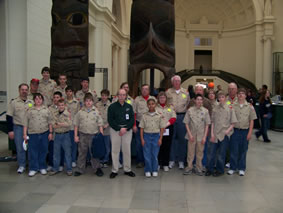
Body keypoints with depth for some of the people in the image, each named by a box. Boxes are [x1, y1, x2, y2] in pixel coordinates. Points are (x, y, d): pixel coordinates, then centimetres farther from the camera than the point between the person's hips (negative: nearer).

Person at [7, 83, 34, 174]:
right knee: (20, 148, 1)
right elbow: (9, 117, -2)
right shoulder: (13, 102, -1)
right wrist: (10, 130, -7)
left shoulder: (32, 102, 7)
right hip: (18, 127, -2)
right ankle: (21, 165, 13)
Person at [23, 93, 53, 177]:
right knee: (33, 152, 3)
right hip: (33, 134, -1)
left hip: (44, 134, 1)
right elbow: (25, 123, 2)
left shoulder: (46, 110, 7)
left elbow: (50, 122, 8)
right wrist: (24, 133, -3)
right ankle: (33, 168, 13)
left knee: (43, 151, 8)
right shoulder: (30, 110, 3)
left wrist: (50, 132, 4)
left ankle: (42, 167, 22)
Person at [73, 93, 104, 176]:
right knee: (82, 152, 10)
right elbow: (76, 125, 6)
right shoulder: (80, 112, 3)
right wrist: (76, 135, 2)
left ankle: (97, 168, 20)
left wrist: (101, 135, -5)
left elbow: (100, 124, 1)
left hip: (93, 135, -1)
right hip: (82, 135, 1)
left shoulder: (96, 112, 1)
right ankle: (80, 169, 22)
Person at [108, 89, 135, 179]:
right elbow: (110, 120, -4)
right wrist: (119, 129, -12)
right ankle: (114, 170, 10)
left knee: (127, 150, 5)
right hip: (115, 130, -2)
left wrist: (126, 128, -10)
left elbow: (132, 119, 4)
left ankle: (127, 169, 17)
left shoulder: (129, 106, 9)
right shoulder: (112, 106, 1)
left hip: (127, 130, 2)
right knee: (115, 150, 1)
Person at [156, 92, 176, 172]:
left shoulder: (171, 107, 13)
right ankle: (157, 164, 9)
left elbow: (173, 118, 4)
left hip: (168, 129, 2)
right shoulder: (155, 107, 5)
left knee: (167, 147, 4)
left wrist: (166, 124, -10)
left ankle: (165, 164, 12)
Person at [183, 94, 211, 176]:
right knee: (190, 152, 5)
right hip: (192, 135, -1)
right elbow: (186, 123, 1)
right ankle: (189, 168, 17)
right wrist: (190, 134, -6)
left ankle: (199, 169, 21)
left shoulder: (205, 111, 1)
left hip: (201, 136, 1)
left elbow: (207, 125, 2)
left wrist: (204, 136, -4)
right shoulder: (190, 110, -1)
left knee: (200, 153, 9)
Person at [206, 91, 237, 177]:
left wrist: (228, 130, -13)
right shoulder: (215, 108, 6)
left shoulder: (230, 108, -2)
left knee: (221, 154, 4)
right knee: (212, 153, 6)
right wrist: (212, 133, 1)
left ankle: (220, 170, 21)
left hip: (225, 134, -2)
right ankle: (210, 169, 21)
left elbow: (233, 123, 0)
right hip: (215, 134, 2)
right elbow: (212, 122, 8)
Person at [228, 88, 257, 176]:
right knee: (233, 150, 4)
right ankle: (233, 167, 17)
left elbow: (251, 120, 3)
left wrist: (250, 132, -3)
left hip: (245, 131, 0)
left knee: (243, 151, 9)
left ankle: (241, 168, 21)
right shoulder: (233, 106, 1)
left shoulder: (249, 106, 2)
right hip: (235, 130, 0)